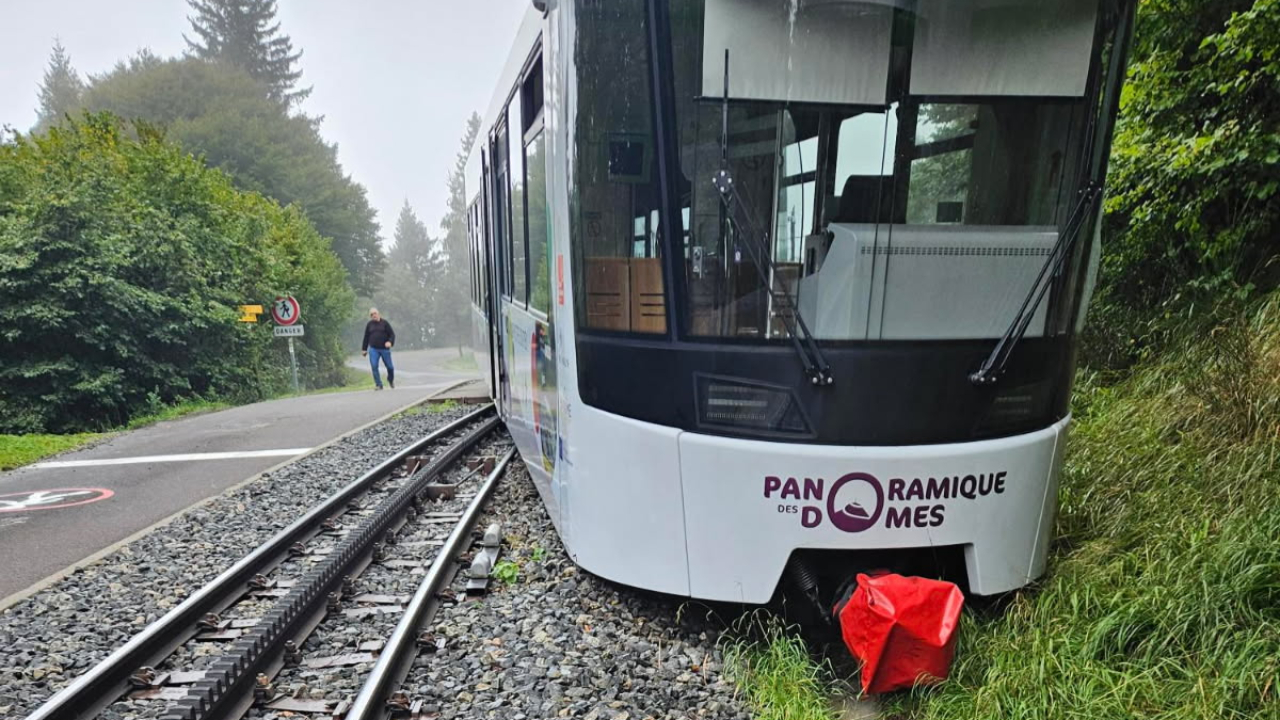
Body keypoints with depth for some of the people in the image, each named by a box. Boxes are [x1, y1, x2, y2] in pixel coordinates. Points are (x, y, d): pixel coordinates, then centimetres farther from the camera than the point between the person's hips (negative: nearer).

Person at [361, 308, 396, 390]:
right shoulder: (369, 324, 8)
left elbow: (392, 334, 0)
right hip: (373, 349, 1)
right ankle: (379, 385, -2)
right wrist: (364, 349, 14)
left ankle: (391, 380, 33)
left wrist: (390, 342, -19)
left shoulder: (384, 323, 2)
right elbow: (366, 337, 15)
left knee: (389, 367, 4)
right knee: (374, 367, -10)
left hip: (384, 349, -1)